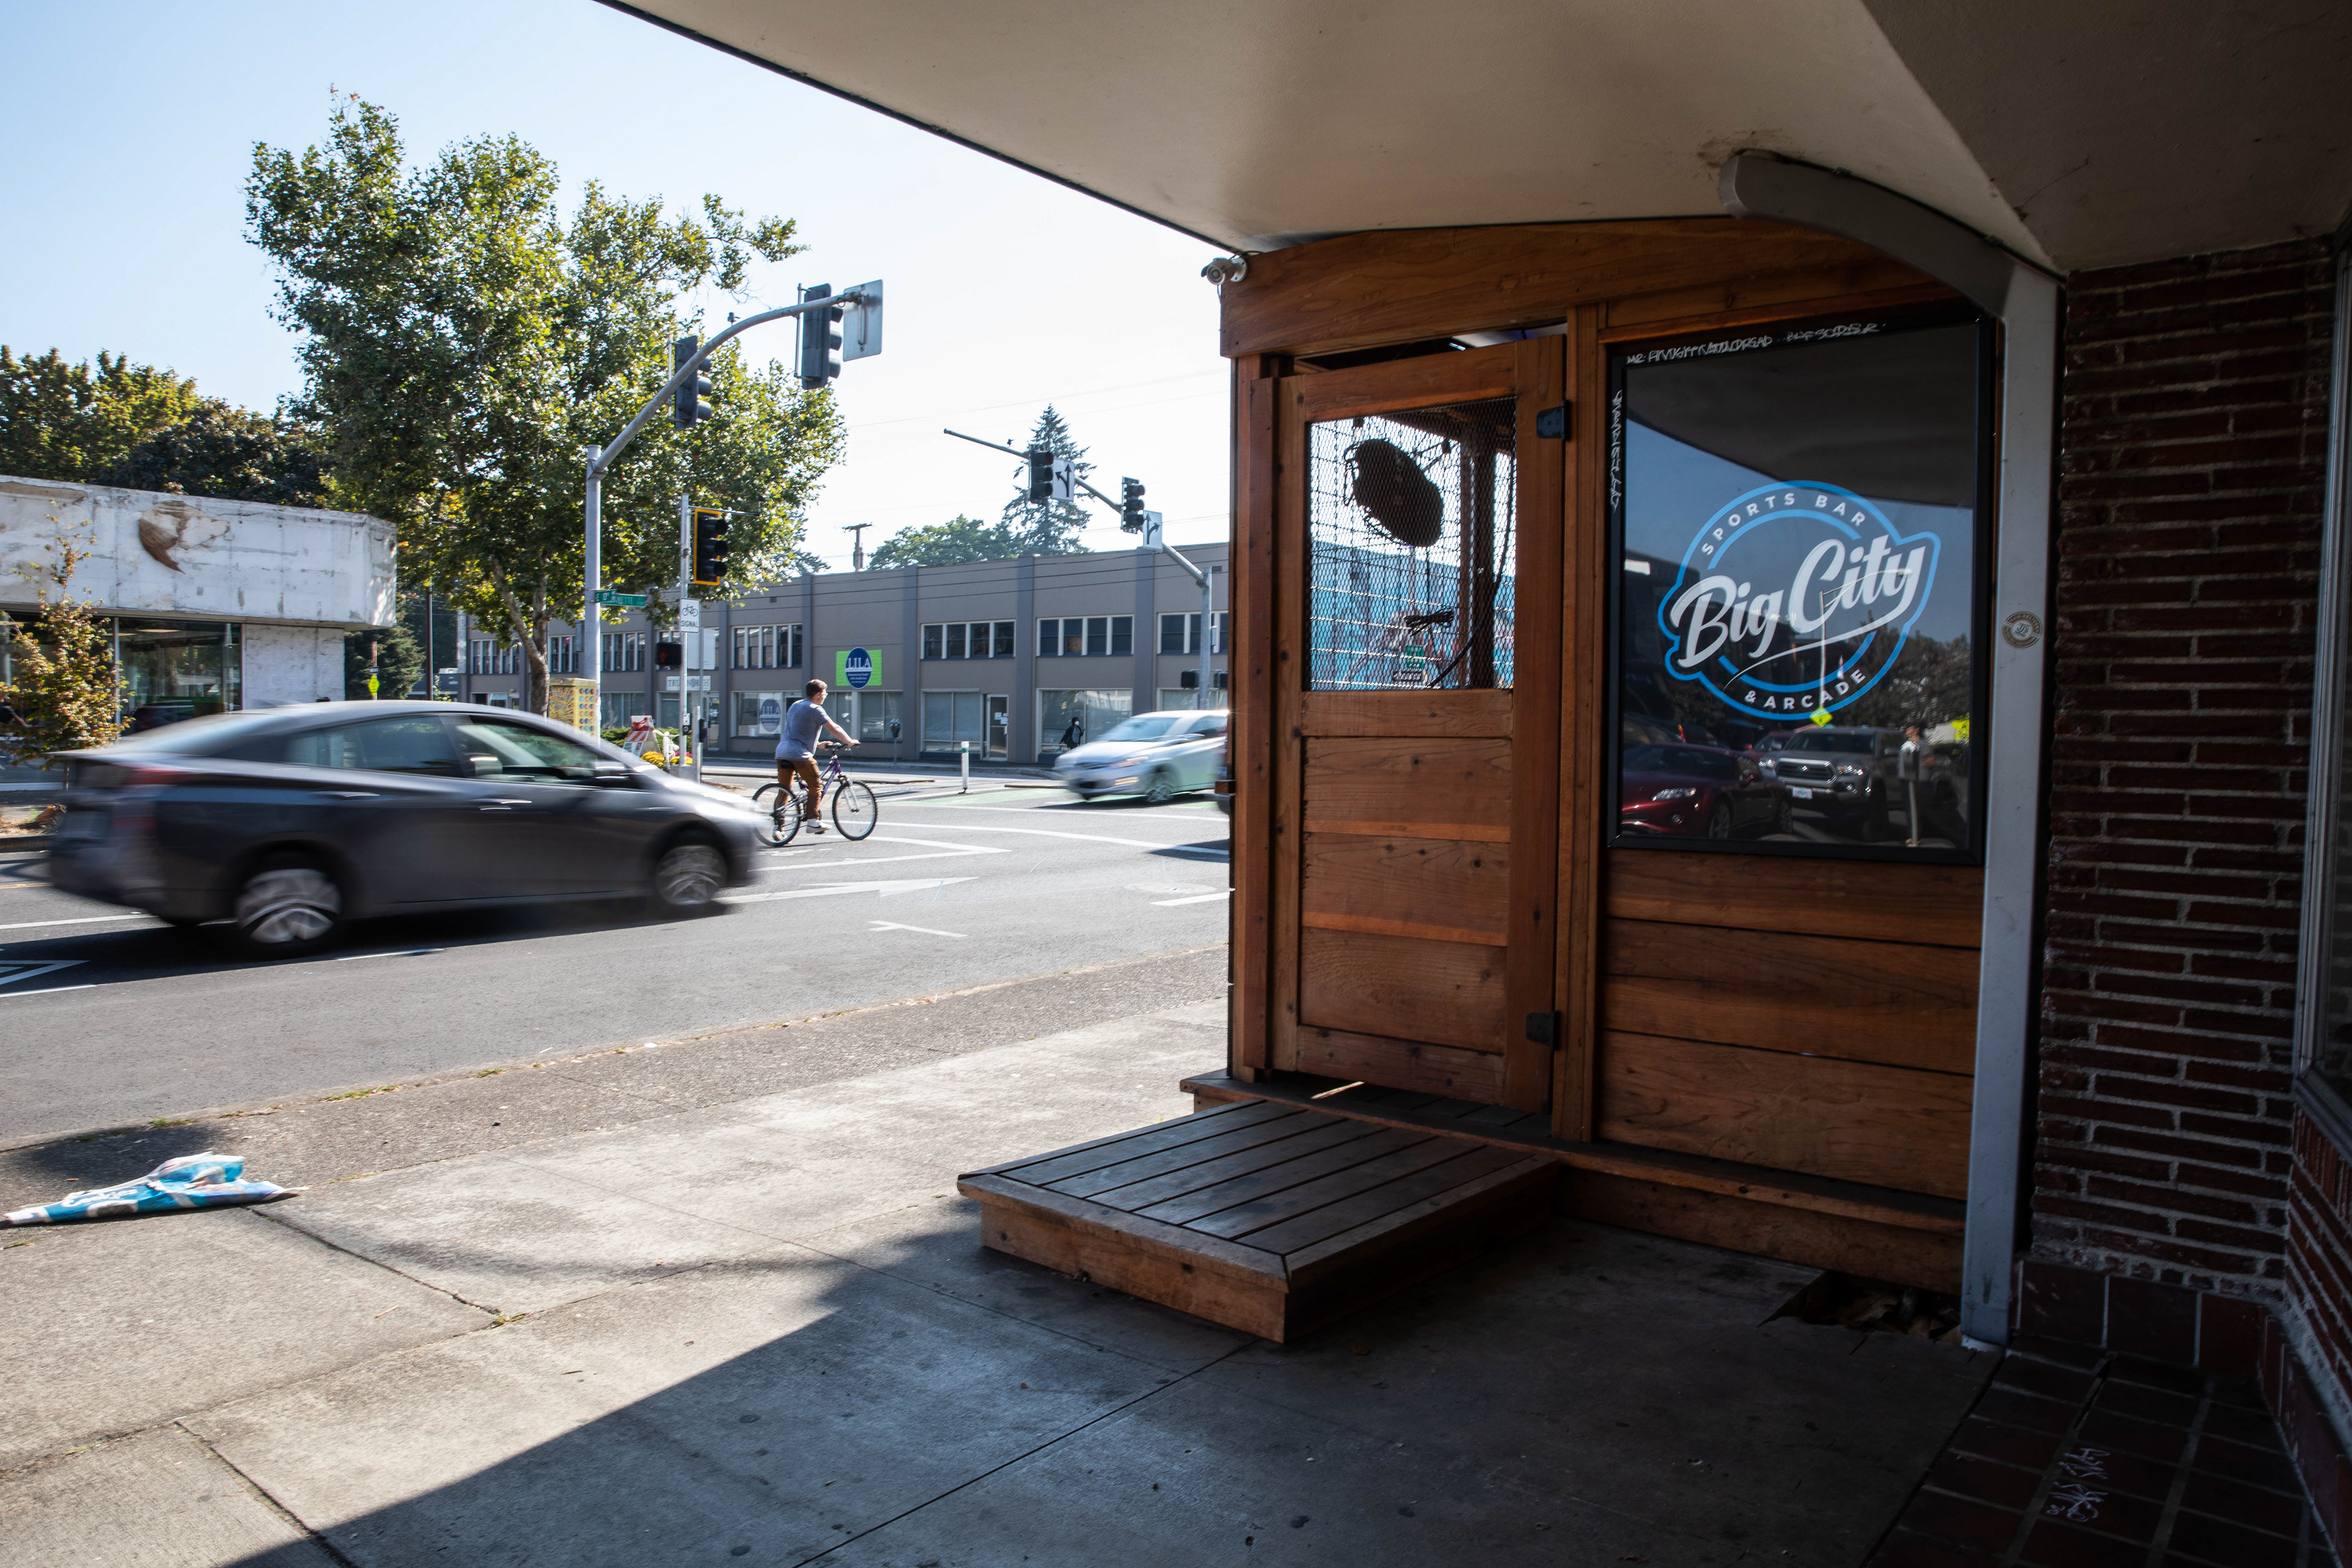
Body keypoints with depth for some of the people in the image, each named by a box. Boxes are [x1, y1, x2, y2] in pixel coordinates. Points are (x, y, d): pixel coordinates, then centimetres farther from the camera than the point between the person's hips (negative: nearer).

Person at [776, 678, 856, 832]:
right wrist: (850, 742, 4)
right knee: (816, 786, 3)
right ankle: (813, 822, -3)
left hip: (782, 752, 8)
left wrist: (819, 744, 36)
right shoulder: (815, 709, -5)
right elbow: (834, 728, -6)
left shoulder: (795, 706, 22)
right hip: (800, 754, -8)